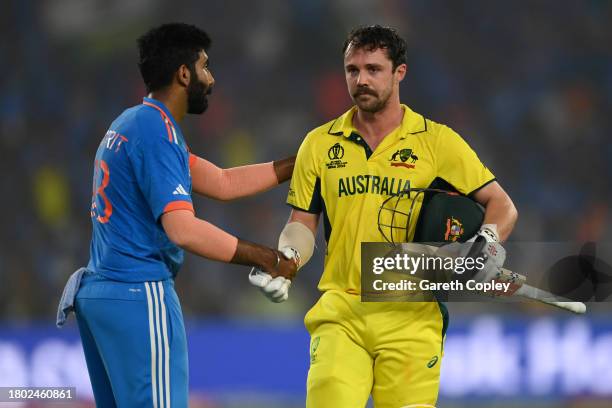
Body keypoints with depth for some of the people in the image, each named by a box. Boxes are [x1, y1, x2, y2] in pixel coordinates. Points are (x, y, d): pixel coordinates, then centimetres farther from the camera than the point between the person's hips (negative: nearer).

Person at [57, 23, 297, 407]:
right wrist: (264, 258, -15)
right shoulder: (157, 130, -13)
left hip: (97, 291, 10)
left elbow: (222, 183, 19)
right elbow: (183, 230, -22)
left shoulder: (131, 124, 18)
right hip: (139, 296, -10)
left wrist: (295, 165, 18)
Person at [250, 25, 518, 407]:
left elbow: (502, 206, 6)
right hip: (339, 313, 1)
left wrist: (484, 244, -13)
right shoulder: (320, 144, 10)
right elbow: (302, 223, 14)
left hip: (412, 316, -1)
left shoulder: (437, 141, 3)